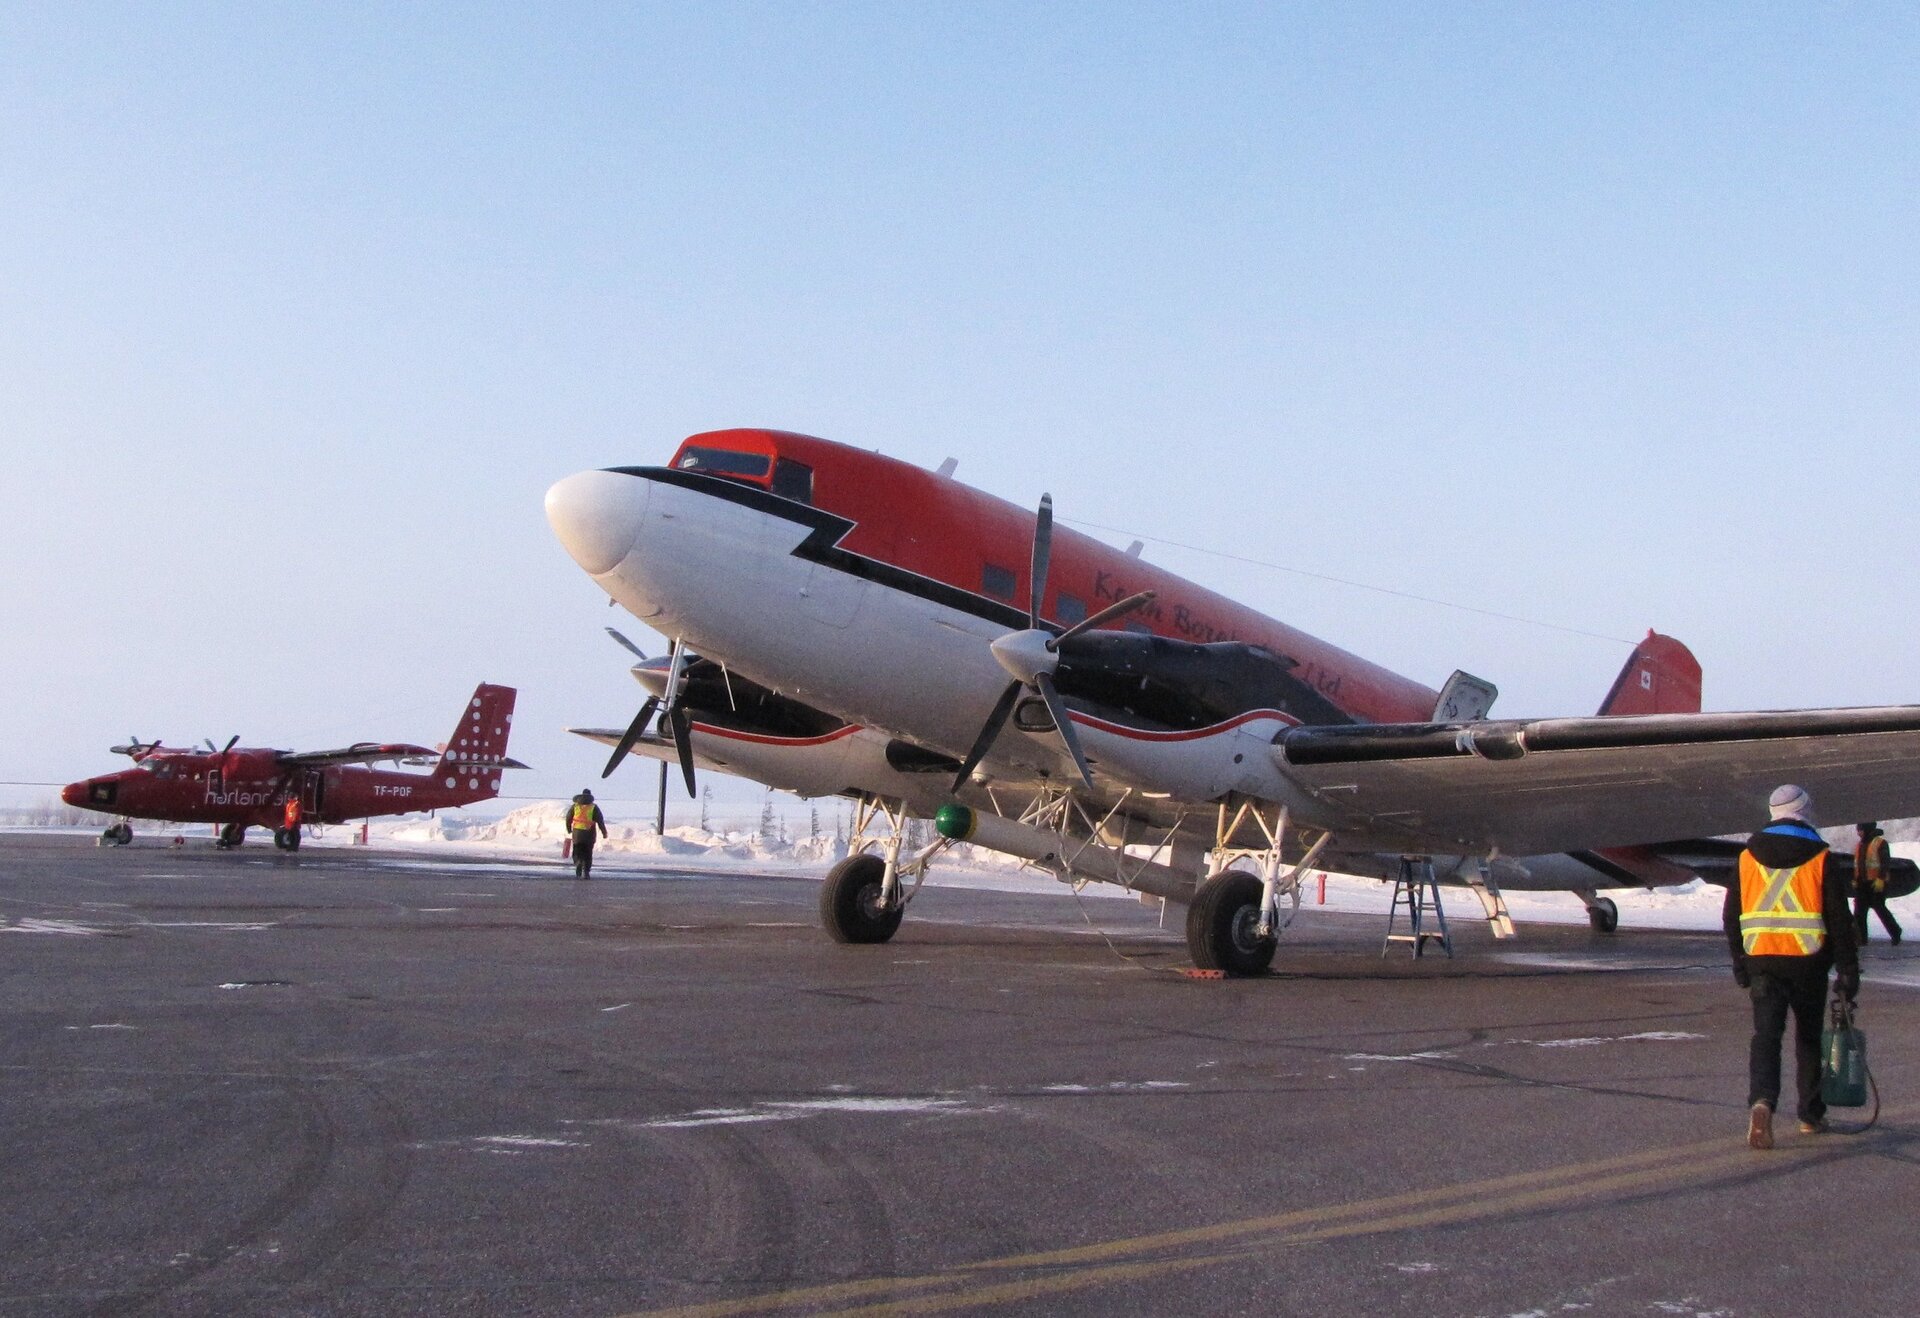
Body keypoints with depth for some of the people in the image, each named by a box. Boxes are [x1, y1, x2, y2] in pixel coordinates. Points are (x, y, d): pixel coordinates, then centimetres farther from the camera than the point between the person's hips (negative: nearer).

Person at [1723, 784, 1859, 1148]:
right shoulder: (1820, 860, -3)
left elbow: (1731, 915, 9)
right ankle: (1811, 1115, 22)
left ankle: (1762, 1101, -27)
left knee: (1766, 1033, -3)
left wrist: (1739, 962, 17)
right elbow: (1839, 920, -5)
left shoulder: (1748, 858, 6)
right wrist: (1848, 969, 0)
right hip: (1808, 961, -1)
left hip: (1762, 961, 1)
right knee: (1809, 1036, 14)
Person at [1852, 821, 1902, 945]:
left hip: (1876, 883, -7)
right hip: (1862, 883, 7)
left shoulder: (1880, 843, -8)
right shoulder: (1859, 845, 16)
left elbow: (1884, 863, -14)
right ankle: (1861, 938, 3)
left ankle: (1895, 934, 13)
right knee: (1859, 911, 2)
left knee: (1879, 908, -4)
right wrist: (1855, 880, 17)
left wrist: (1880, 879, -21)